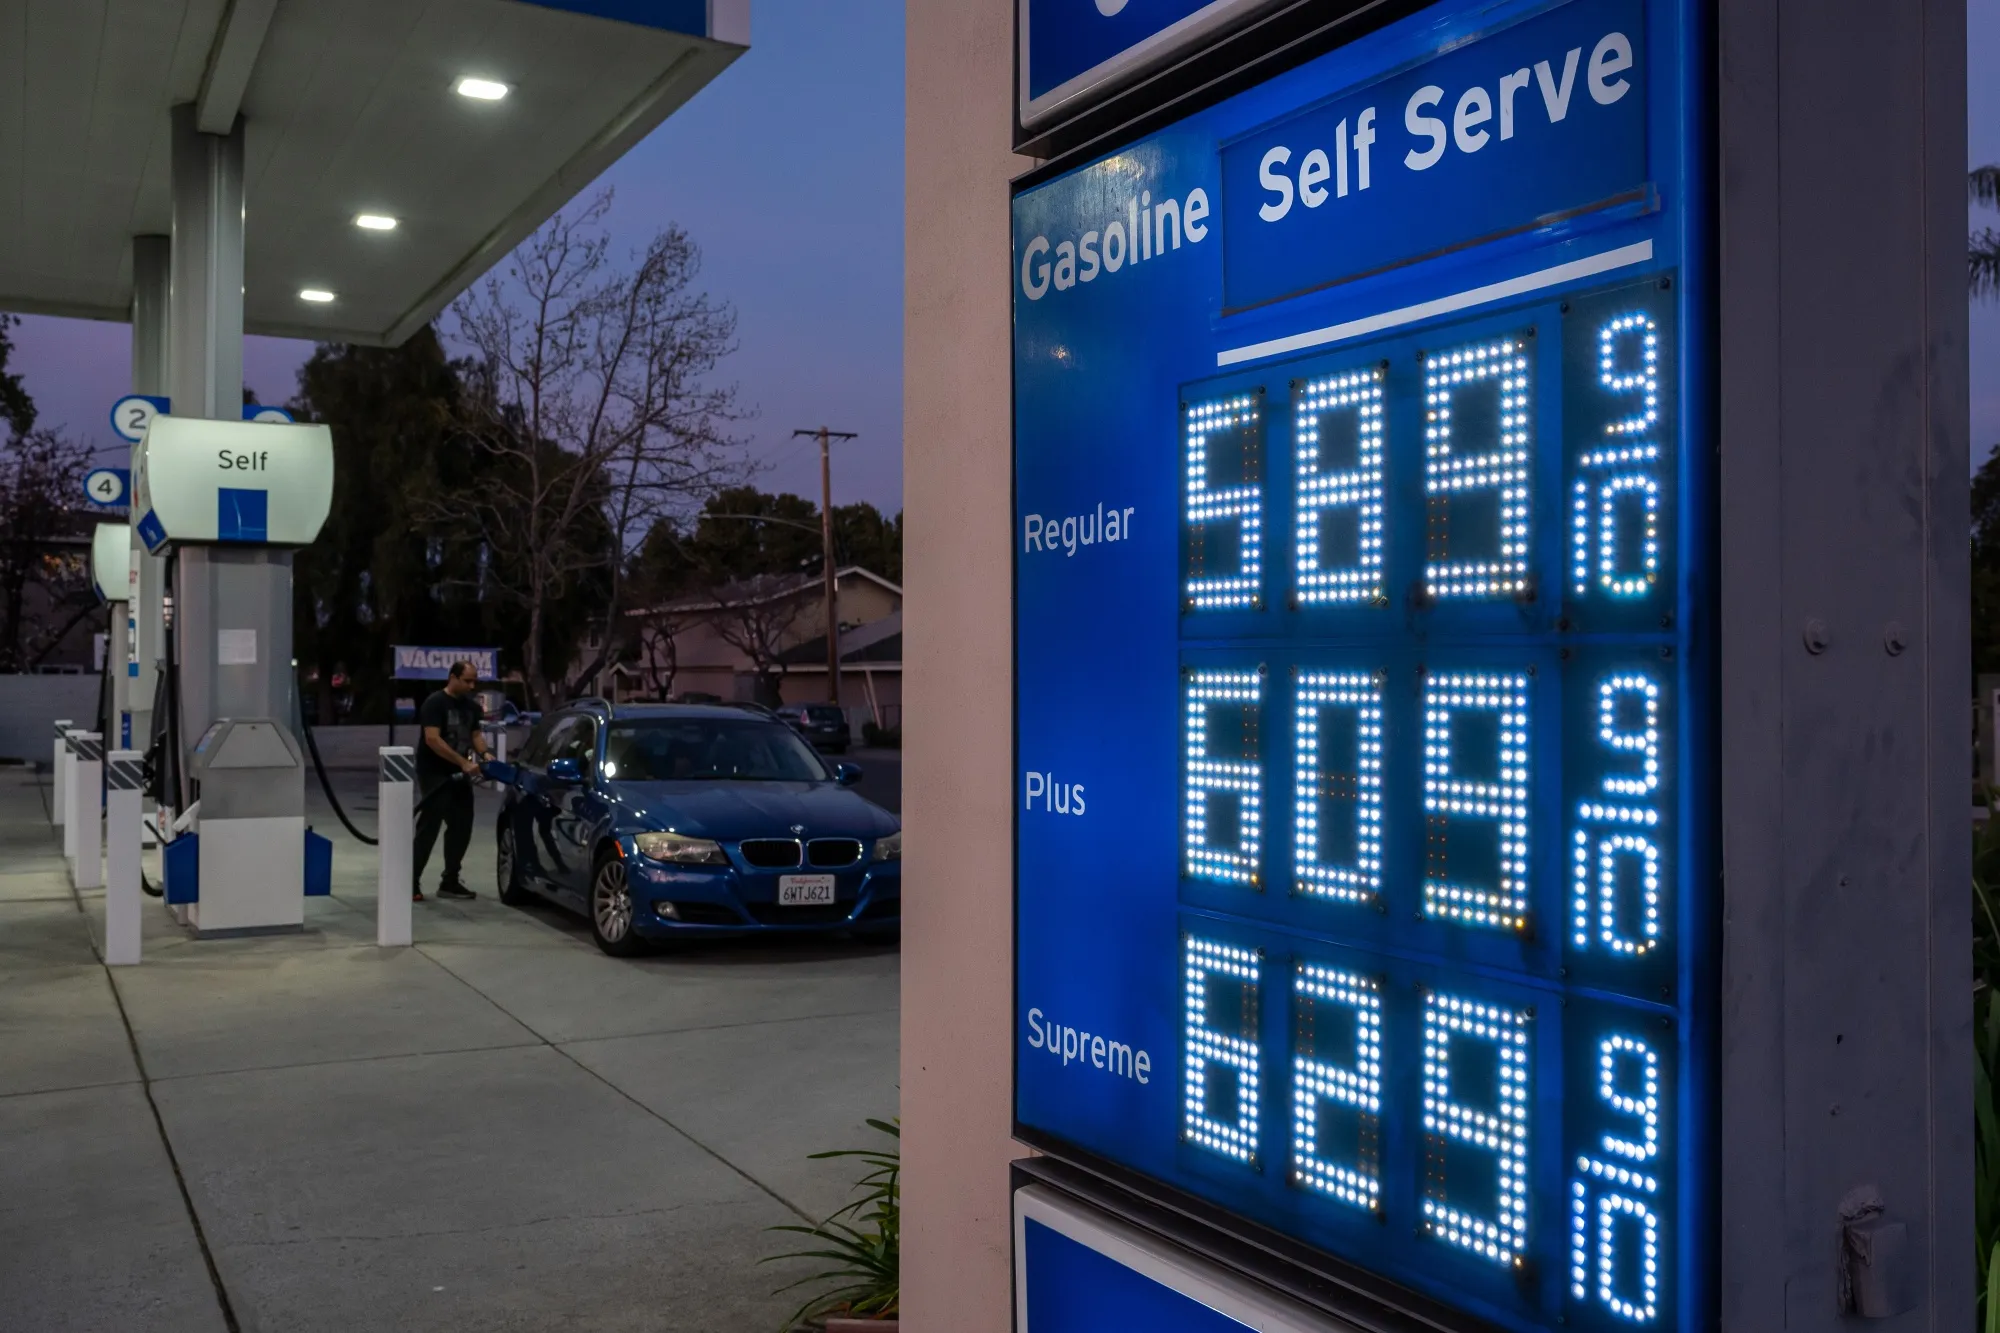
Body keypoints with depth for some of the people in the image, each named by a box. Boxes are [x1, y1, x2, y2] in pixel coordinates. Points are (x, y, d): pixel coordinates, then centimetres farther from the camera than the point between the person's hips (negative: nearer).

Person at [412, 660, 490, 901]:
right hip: (434, 774, -8)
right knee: (429, 828, -10)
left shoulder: (470, 706, 10)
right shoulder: (435, 703, -14)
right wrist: (464, 762, -26)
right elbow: (432, 739, -23)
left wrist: (485, 755, -5)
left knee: (461, 827, 7)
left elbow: (475, 735, 17)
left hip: (457, 775, 8)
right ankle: (411, 882, -6)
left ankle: (450, 882, 16)